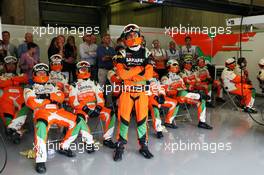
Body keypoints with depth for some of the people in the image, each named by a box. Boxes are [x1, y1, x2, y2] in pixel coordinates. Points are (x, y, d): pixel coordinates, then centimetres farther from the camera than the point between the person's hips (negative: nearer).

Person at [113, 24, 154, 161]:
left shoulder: (146, 53, 4)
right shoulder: (122, 54, 0)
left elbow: (149, 75, -8)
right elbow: (121, 73, -16)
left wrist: (129, 74, -11)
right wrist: (140, 68, -12)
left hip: (142, 91, 2)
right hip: (126, 91, -1)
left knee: (142, 119, 6)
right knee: (124, 118, 0)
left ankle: (143, 146, 20)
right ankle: (120, 146, 14)